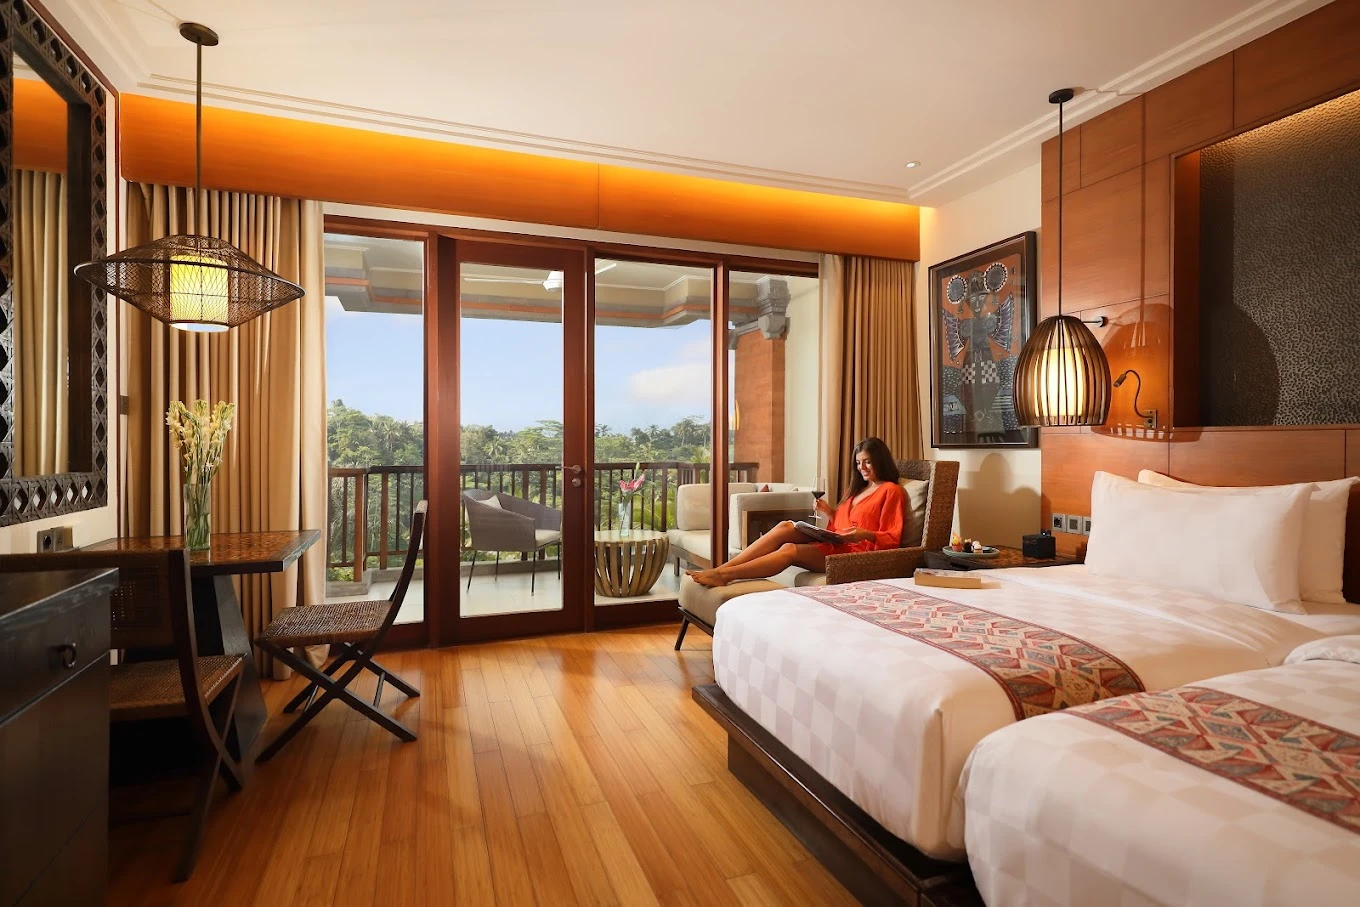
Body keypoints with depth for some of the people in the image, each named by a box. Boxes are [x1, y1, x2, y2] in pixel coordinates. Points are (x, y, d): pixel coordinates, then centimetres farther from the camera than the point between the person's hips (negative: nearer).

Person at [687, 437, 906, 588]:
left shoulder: (891, 490, 2)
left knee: (790, 550, -29)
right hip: (834, 544, 7)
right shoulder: (859, 488, 27)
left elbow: (892, 539, -6)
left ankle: (724, 575, -37)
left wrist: (865, 534, -22)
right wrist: (829, 512, 8)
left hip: (854, 552, -7)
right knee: (786, 527, -19)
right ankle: (722, 568, -30)